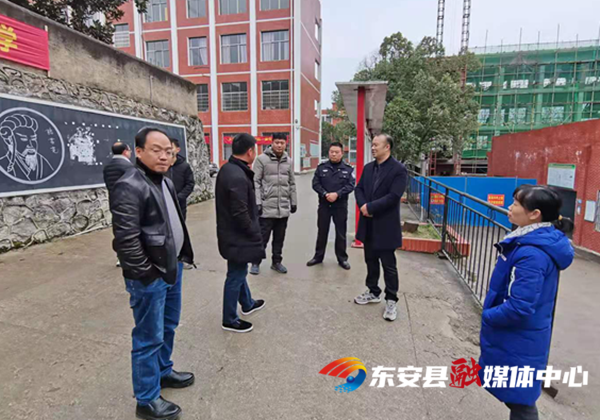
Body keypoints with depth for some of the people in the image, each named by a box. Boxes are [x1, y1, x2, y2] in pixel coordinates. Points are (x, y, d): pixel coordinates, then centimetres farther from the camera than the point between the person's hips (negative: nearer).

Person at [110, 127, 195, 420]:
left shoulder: (165, 181, 9)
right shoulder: (130, 187, -20)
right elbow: (126, 240, -23)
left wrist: (180, 258, 14)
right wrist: (147, 273, -17)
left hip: (172, 267, 9)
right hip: (150, 276, -9)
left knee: (168, 326, 24)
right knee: (149, 337, 6)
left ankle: (163, 371, 45)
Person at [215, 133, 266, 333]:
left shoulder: (227, 169, 6)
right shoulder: (238, 177, -26)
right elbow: (240, 214, -26)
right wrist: (256, 234, -14)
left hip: (230, 232, 10)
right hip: (238, 236, -10)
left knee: (239, 271, 25)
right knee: (236, 275, 5)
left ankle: (248, 304, 46)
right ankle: (230, 320, 23)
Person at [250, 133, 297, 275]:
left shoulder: (288, 161, 10)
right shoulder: (262, 159, -6)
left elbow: (292, 183, 15)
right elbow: (255, 182, -9)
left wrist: (294, 202, 14)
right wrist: (257, 202, -14)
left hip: (284, 208, 5)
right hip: (267, 207, -5)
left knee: (280, 238, 13)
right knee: (263, 237, 2)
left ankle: (276, 262, 28)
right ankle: (256, 262, 19)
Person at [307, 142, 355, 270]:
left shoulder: (348, 169, 1)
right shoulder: (321, 167, 3)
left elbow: (350, 185, -7)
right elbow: (315, 183, -2)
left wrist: (337, 194, -20)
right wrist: (325, 194, -17)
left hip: (340, 205, -1)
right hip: (324, 204, 1)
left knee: (341, 233, 7)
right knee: (322, 231, 11)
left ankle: (342, 258, 20)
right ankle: (318, 256, 25)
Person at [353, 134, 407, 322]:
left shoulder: (398, 169, -12)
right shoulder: (368, 167, 9)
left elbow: (393, 196, -20)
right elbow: (359, 188, 8)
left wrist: (370, 207, -18)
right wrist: (362, 205, -12)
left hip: (385, 225, -6)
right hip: (369, 224, 7)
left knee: (388, 265, 4)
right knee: (371, 261, 18)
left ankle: (391, 300, 18)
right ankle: (373, 292, 34)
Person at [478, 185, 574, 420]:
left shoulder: (532, 254, -30)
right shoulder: (543, 241, 1)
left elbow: (519, 308, -30)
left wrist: (487, 316, -14)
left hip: (517, 342, -9)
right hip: (519, 339, 9)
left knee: (519, 400, 11)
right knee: (518, 397, 25)